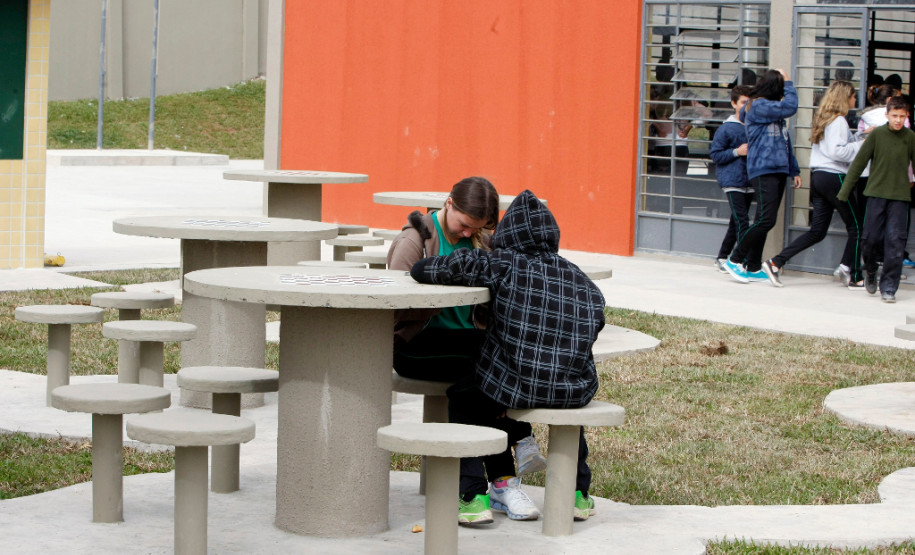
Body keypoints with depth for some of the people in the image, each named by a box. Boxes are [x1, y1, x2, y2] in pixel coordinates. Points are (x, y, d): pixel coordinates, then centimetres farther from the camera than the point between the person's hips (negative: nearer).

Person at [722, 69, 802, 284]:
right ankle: (735, 260, -7)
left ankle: (754, 268, 13)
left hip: (778, 171, 9)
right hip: (763, 171, -9)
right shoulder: (758, 107, -10)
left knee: (764, 221, 9)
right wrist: (788, 83, -3)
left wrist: (794, 170, 21)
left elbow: (785, 142, 23)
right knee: (766, 220, -16)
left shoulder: (774, 112, 19)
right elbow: (790, 107, -18)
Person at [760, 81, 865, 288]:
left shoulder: (822, 118, 17)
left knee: (817, 231, 7)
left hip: (817, 176, 9)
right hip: (834, 177, -9)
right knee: (856, 226, 4)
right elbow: (837, 151, -21)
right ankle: (854, 276, 5)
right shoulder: (838, 121, -11)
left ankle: (776, 263, -3)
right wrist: (862, 145, -12)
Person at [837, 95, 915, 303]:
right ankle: (870, 271, 31)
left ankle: (888, 288, 2)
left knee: (895, 241, -5)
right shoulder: (877, 134, -1)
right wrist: (844, 191, 0)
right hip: (876, 193, 0)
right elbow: (859, 163, 1)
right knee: (871, 238, 1)